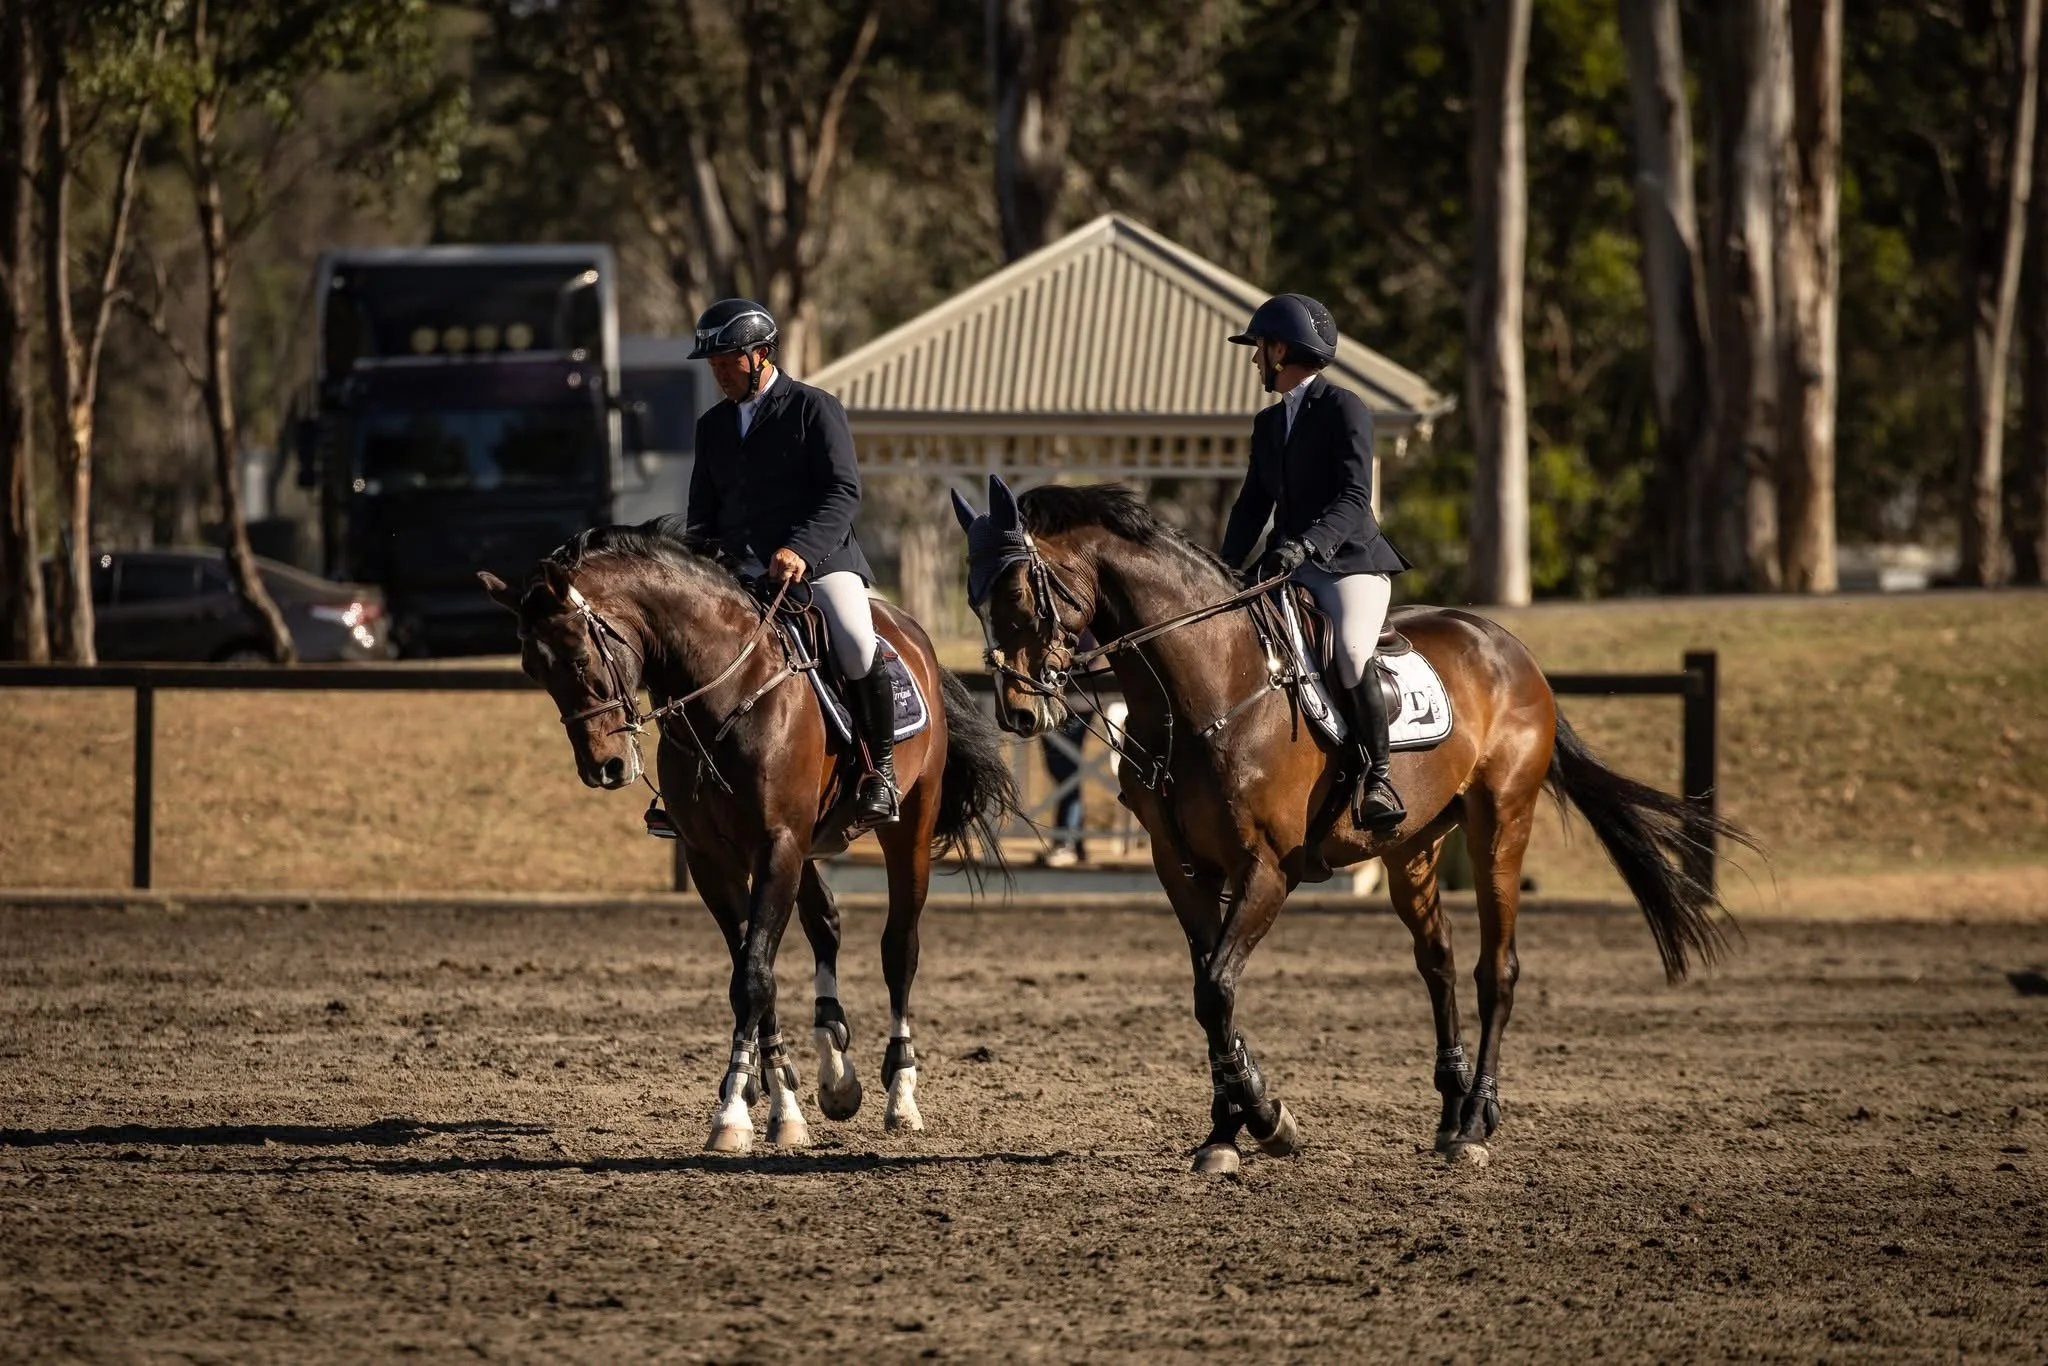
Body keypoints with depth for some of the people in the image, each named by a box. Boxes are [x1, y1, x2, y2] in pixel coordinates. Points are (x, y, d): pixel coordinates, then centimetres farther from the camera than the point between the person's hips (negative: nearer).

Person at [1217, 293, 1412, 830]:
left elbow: (1353, 498, -18)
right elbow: (1253, 504, 17)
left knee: (1351, 652, -33)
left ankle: (1378, 778, -24)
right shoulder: (1268, 423, 17)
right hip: (1287, 567, 8)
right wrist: (1227, 567, 0)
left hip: (1349, 561, -8)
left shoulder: (1344, 408, -8)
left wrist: (1305, 545, -33)